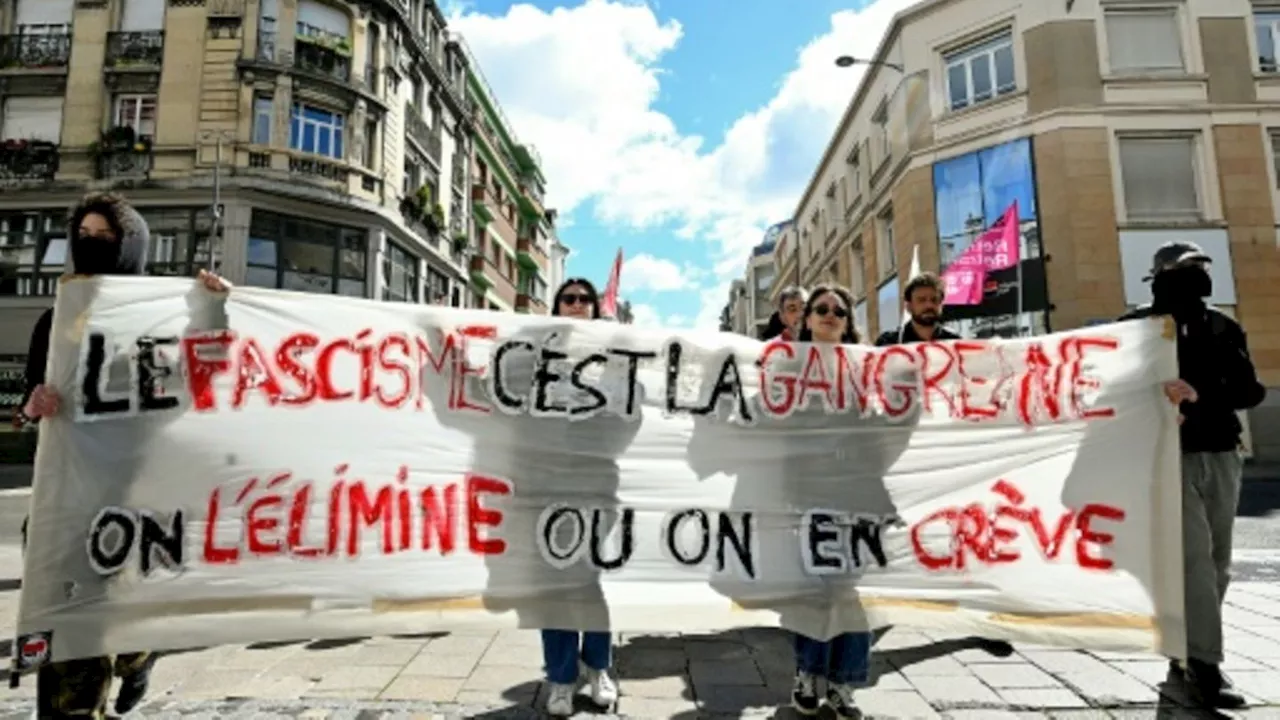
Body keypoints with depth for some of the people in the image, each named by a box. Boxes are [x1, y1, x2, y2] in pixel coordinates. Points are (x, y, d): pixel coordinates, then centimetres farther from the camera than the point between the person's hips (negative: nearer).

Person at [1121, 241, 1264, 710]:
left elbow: (1250, 390, 0)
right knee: (1195, 557, -13)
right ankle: (1203, 666, -10)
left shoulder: (1222, 328, 9)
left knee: (1216, 563, 9)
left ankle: (1187, 652, 22)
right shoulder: (1138, 328, -1)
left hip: (1220, 455, 5)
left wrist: (1200, 394, -18)